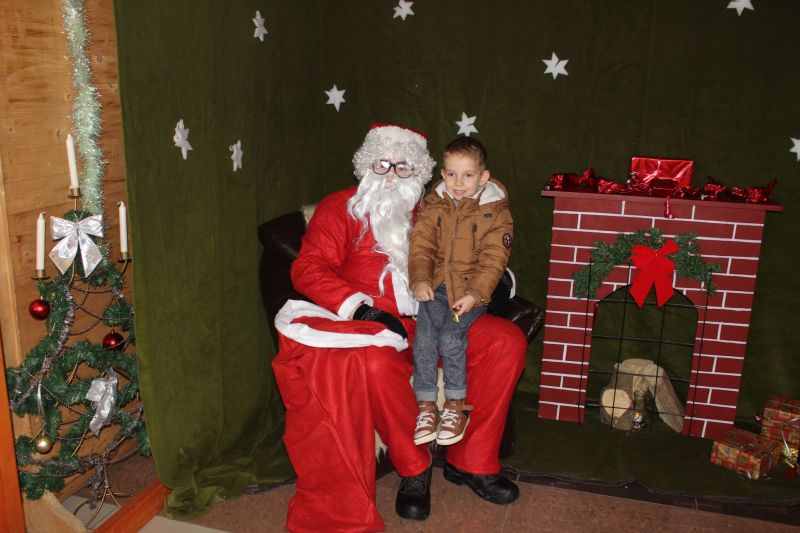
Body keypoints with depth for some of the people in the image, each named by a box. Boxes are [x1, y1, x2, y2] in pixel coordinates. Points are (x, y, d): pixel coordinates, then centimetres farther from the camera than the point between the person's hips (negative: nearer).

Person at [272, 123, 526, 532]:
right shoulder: (340, 208, 2)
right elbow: (308, 269, -9)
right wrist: (361, 307, -22)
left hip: (426, 322, 5)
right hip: (372, 325, -5)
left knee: (507, 341, -11)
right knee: (376, 361, -39)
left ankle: (470, 461, -1)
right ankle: (413, 468, -12)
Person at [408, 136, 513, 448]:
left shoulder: (495, 212, -2)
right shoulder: (432, 206, 7)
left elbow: (493, 260, -7)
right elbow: (421, 245, 3)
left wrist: (475, 294, -20)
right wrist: (420, 279, -15)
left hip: (471, 289, -3)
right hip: (435, 286, 3)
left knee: (450, 337, -22)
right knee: (424, 338, -17)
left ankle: (455, 405, -3)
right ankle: (426, 407, -4)